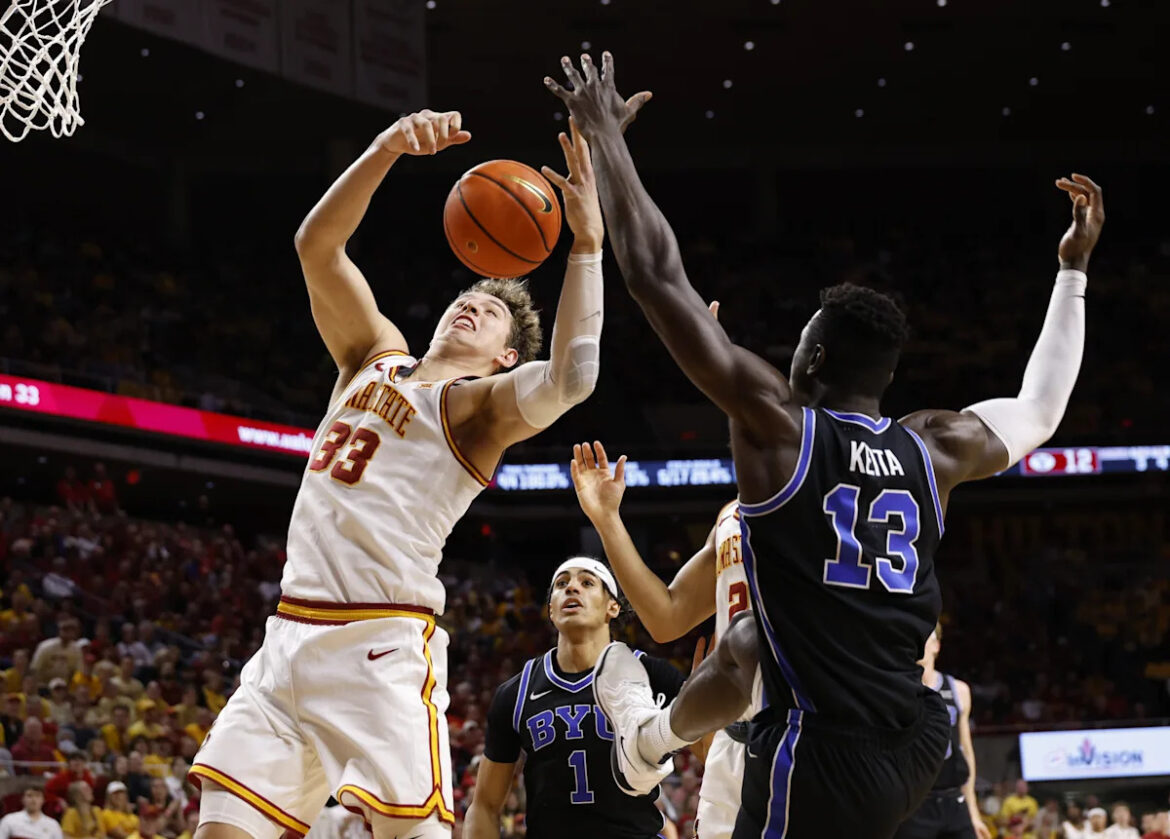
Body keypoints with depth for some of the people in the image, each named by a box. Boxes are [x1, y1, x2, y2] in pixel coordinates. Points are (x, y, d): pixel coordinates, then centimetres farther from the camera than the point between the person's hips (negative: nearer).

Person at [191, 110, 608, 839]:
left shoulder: (477, 405, 0)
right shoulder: (376, 355, 19)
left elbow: (571, 377, -22)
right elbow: (317, 245, 9)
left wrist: (586, 246, -21)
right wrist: (389, 149, -5)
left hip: (383, 646, -6)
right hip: (292, 635, 6)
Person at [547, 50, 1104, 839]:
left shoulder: (779, 426, -9)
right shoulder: (936, 449, 5)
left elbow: (659, 278, -8)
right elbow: (1040, 409, 27)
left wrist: (605, 139, 2)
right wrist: (1074, 267, 35)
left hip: (824, 760, -8)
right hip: (916, 742, 8)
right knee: (743, 651, 34)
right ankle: (651, 737, 62)